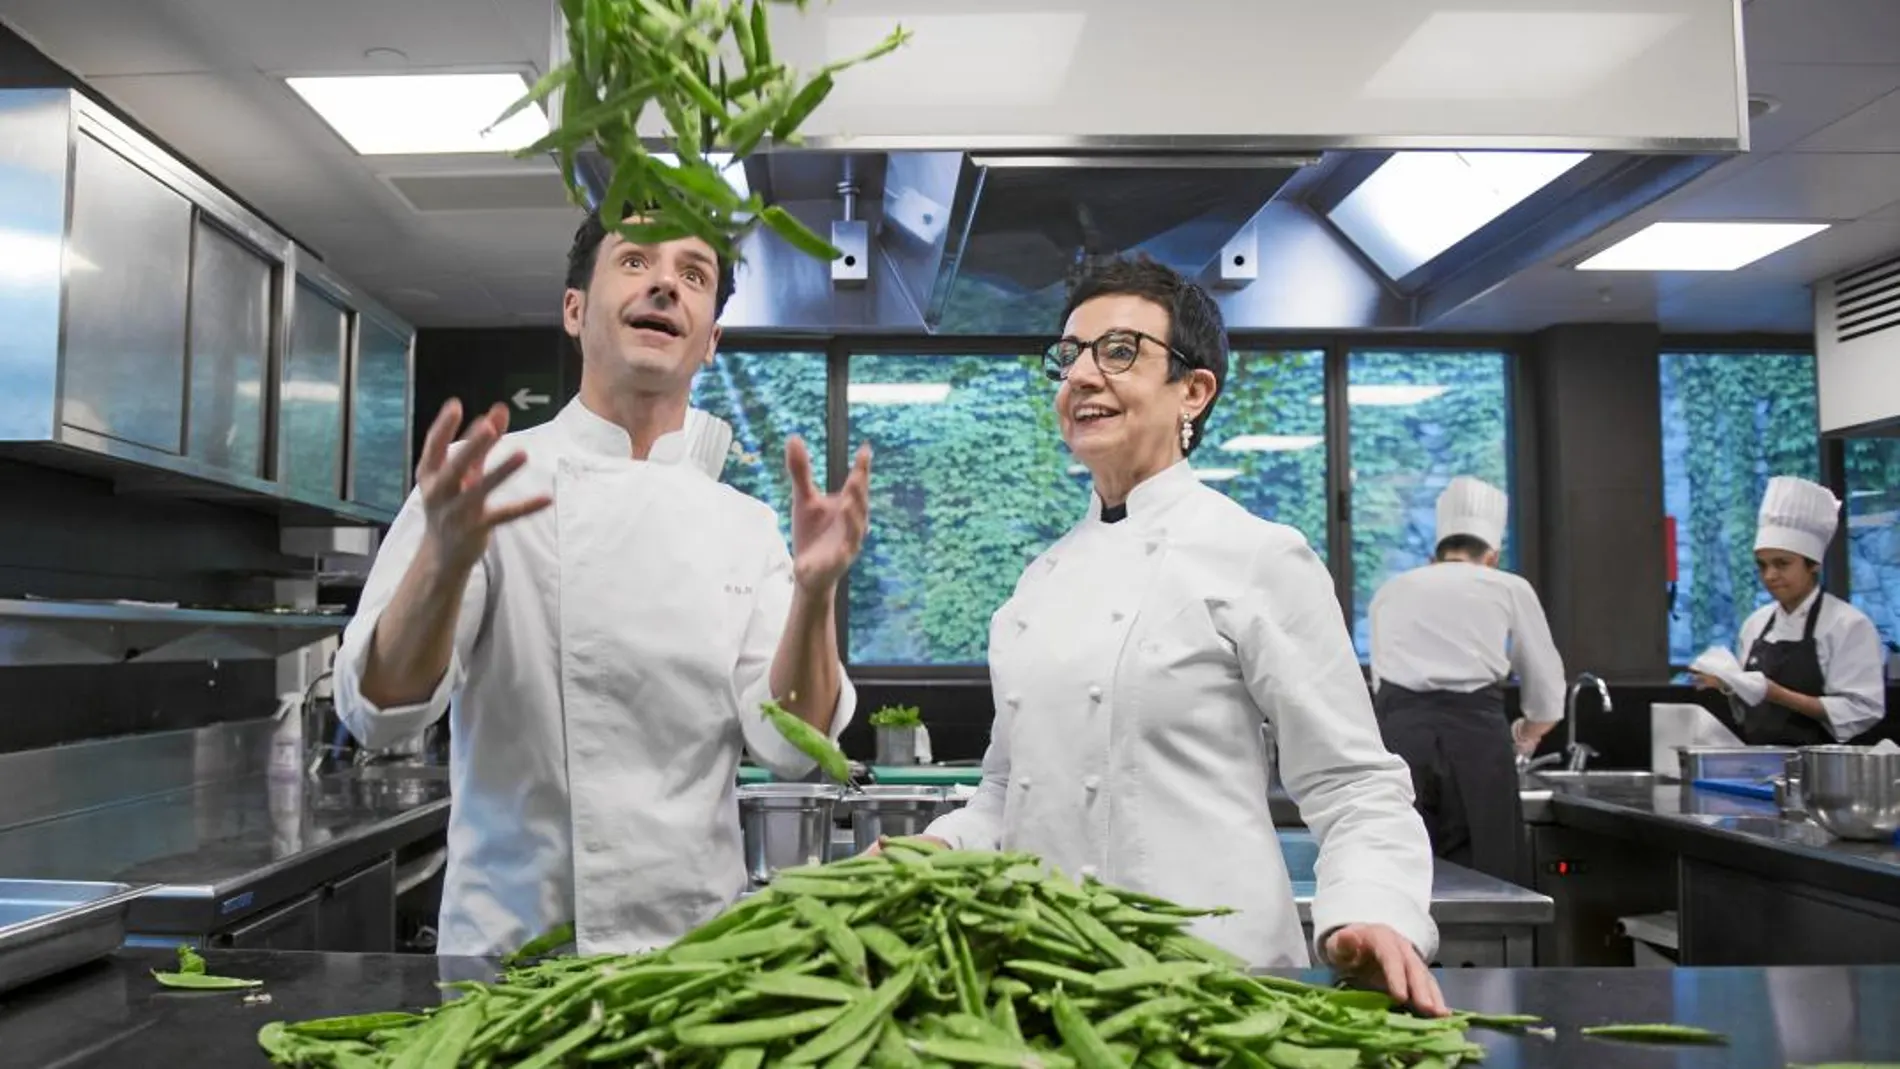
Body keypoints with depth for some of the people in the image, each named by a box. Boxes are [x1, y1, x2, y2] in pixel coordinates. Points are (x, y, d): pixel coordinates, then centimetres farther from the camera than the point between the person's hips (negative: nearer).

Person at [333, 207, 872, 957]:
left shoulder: (745, 527, 2)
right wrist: (444, 560, -34)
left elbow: (791, 746, -8)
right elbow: (380, 709, -15)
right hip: (514, 943, -2)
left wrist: (813, 594, -26)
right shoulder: (479, 486, -4)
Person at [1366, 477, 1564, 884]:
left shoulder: (1390, 592, 21)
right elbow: (1547, 701, 22)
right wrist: (1524, 736, 43)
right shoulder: (1509, 588, 16)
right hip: (1476, 737, -2)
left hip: (1399, 736, 2)